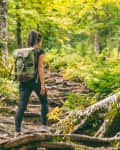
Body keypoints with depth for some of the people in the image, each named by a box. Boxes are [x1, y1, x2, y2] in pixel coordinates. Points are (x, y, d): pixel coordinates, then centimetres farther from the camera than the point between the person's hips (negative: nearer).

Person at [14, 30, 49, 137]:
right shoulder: (40, 51, -5)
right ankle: (44, 125, 18)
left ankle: (17, 131, -3)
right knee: (44, 102, 18)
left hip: (24, 81, 4)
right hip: (36, 80, -4)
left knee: (21, 105, 1)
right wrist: (42, 84, -11)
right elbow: (40, 68, -12)